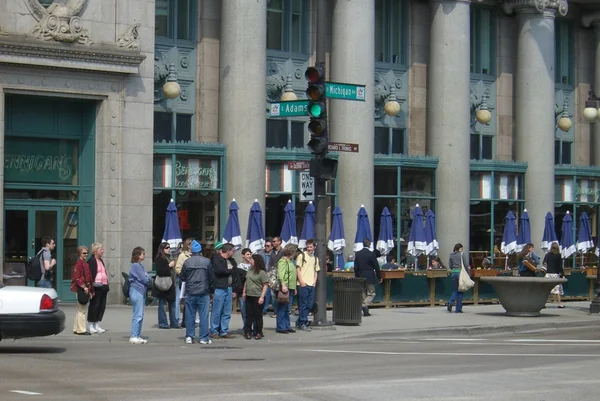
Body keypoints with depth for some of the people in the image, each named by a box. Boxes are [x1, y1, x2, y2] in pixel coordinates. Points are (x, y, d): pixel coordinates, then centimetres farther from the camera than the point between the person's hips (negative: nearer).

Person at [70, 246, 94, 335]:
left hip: (85, 289, 10)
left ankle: (77, 328, 21)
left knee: (80, 310, 14)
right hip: (81, 290, -10)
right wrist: (84, 287, -22)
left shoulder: (85, 264, 17)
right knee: (82, 310, -7)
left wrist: (90, 290, 20)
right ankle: (81, 329, -4)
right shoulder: (79, 263, -12)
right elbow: (76, 277, -19)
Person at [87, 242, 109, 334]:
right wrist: (92, 288, -19)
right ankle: (90, 325, 6)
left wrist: (107, 286, 17)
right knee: (94, 306, -3)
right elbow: (91, 275, -14)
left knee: (102, 306, 8)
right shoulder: (91, 261, -9)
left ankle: (97, 325, 15)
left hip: (103, 287, 9)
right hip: (97, 287, -9)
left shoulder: (101, 261, 19)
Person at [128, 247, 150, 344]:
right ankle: (133, 337, -5)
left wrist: (147, 278, -5)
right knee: (138, 315, -8)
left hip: (141, 292, 10)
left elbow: (146, 279, 15)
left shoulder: (139, 265, 16)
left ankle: (137, 336, 16)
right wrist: (148, 278, 3)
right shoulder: (136, 266, -14)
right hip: (137, 291, -10)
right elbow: (144, 279, -16)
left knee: (140, 315, 12)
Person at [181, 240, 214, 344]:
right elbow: (212, 277, 1)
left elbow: (182, 278, 3)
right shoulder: (206, 261, -5)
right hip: (204, 292, -1)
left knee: (190, 315, 8)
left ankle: (189, 337, 10)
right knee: (204, 315, 2)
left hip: (190, 292, 1)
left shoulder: (187, 262, -4)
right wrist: (210, 288, 17)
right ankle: (204, 338, 0)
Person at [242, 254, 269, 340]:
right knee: (248, 314, 7)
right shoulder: (249, 271, 9)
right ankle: (248, 332, 11)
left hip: (257, 297, -6)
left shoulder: (262, 272, -11)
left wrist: (262, 297, -16)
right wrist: (244, 292, 13)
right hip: (249, 296, 6)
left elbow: (265, 285, -11)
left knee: (258, 315, 3)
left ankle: (258, 333, 11)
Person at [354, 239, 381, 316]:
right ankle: (365, 305, -21)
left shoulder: (357, 254, 3)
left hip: (360, 277, 5)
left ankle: (365, 311, 11)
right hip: (369, 277, -5)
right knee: (371, 293, 2)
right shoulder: (371, 254, -11)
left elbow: (355, 267, 6)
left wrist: (357, 277, 13)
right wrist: (379, 277, 1)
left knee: (363, 293, 11)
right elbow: (376, 266, -7)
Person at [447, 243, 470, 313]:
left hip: (454, 273, 4)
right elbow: (466, 265, -9)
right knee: (460, 290, 5)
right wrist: (468, 273, -1)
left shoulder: (452, 255, 8)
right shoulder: (462, 254, -6)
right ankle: (458, 309, 7)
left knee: (456, 290, 17)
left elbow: (450, 265, 9)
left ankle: (450, 302, -9)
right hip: (460, 273, -4)